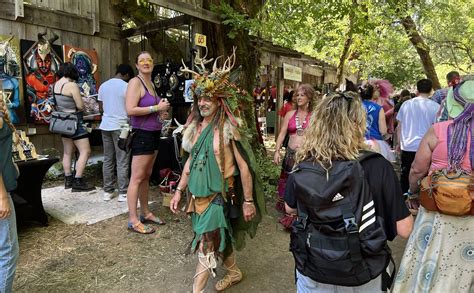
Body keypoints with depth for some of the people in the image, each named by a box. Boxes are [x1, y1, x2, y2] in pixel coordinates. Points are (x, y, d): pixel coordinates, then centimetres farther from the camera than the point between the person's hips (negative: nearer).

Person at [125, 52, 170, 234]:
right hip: (142, 134, -9)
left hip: (154, 134, 9)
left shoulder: (151, 83, 16)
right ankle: (133, 220, 3)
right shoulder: (135, 82, -10)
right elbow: (130, 110, -21)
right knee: (136, 178, -4)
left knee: (146, 176, 15)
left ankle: (145, 213, 25)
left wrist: (162, 108, 10)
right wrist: (156, 107, -16)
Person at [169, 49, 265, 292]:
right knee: (219, 240, 22)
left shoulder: (229, 128, -17)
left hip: (219, 196, -7)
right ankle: (234, 272, 46)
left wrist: (248, 201, -11)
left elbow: (244, 166, -14)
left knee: (206, 246, -1)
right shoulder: (197, 126, 3)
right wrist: (179, 190, 12)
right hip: (199, 194, 7)